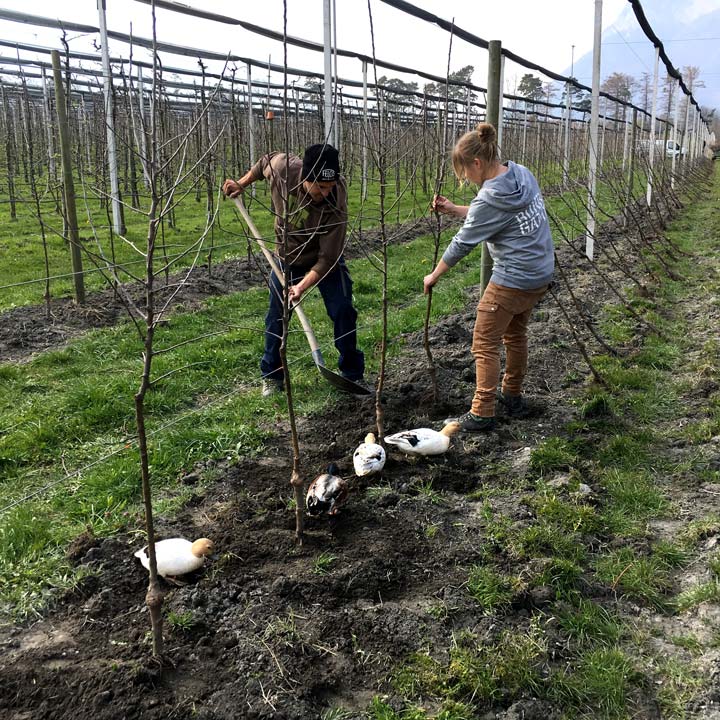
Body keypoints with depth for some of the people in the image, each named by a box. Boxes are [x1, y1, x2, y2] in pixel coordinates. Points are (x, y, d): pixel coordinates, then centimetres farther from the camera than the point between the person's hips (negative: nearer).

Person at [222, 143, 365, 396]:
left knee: (343, 312, -6)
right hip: (287, 258, 2)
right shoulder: (282, 166, -29)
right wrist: (241, 184, 3)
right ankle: (271, 376, 22)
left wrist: (303, 286, -42)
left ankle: (354, 375, 11)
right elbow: (264, 161, -1)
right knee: (276, 317, 6)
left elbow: (327, 259, -32)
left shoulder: (336, 206, -35)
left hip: (326, 260, -2)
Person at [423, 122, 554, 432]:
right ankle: (513, 397, 38)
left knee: (485, 344, 3)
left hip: (512, 281, -9)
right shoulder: (523, 174, 1)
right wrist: (452, 209, 7)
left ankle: (482, 413, 9)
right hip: (542, 273, 9)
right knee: (515, 334, 24)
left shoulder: (490, 198, -24)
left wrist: (433, 276, 0)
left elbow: (462, 244, -13)